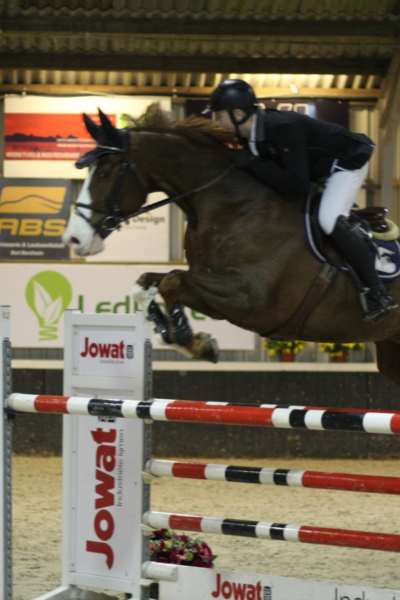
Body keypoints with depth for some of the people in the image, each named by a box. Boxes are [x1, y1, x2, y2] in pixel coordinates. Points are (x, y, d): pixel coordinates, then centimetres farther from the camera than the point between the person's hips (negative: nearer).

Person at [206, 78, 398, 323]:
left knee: (330, 220, -28)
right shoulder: (248, 134, -9)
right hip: (317, 167, 10)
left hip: (348, 159, -10)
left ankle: (379, 293, -21)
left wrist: (252, 163, -36)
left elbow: (298, 185, -39)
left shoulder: (283, 128, -37)